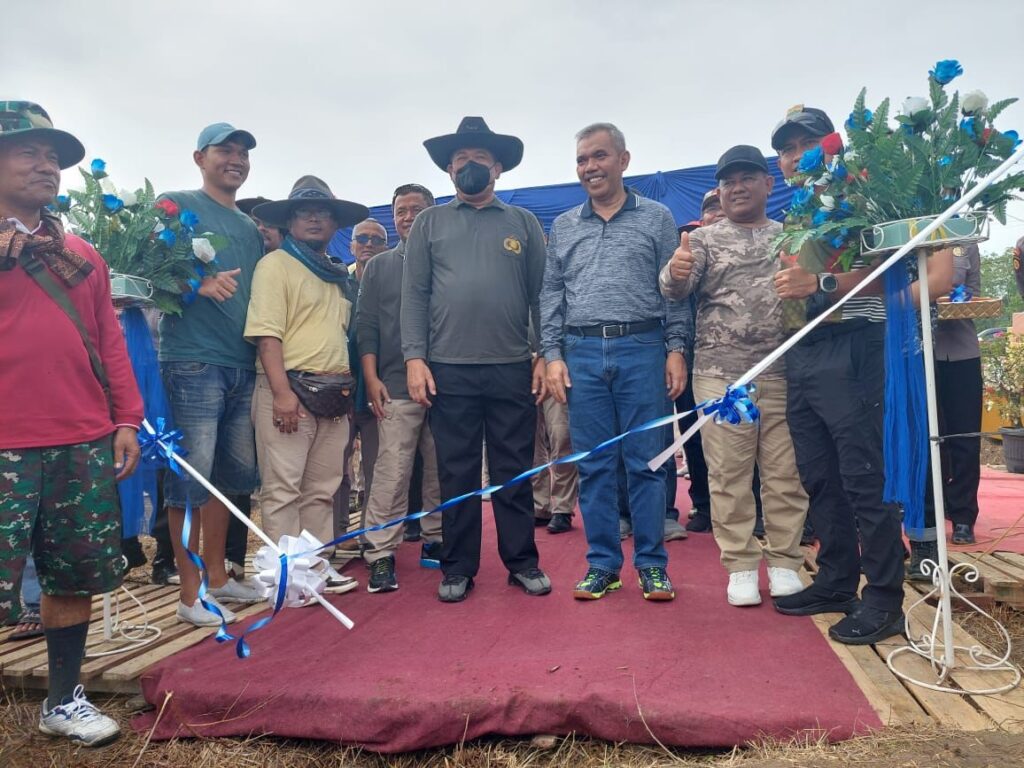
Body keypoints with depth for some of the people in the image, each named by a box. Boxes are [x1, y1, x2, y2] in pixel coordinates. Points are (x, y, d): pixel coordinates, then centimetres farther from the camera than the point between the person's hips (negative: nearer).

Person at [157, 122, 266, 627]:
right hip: (194, 361, -7)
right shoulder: (177, 206, 3)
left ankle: (218, 576, 24)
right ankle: (191, 594, 4)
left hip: (243, 366, 7)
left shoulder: (251, 227, 21)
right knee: (191, 477, -5)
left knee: (231, 475, 12)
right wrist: (199, 283, -23)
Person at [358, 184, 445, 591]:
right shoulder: (378, 267, 12)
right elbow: (366, 325, 7)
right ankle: (380, 554, -1)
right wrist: (371, 378, -3)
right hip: (396, 387, -1)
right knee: (391, 472, -6)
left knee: (441, 470, 7)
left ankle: (434, 540, 20)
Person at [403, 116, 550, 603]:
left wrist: (546, 354, -1)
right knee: (456, 474, 6)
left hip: (513, 368, 0)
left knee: (515, 471, 6)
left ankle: (522, 562, 19)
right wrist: (414, 357, -5)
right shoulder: (430, 223, 11)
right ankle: (457, 568, 17)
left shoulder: (523, 223, 12)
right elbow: (414, 294, 5)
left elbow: (541, 294, 8)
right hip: (449, 369, 0)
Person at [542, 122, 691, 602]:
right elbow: (551, 296, 12)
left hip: (642, 350, -2)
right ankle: (602, 564, 16)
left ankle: (652, 564, 13)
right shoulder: (562, 228, 14)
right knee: (593, 465, 5)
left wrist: (676, 349, -4)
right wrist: (552, 355, 3)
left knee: (646, 462, 1)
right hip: (582, 354, 2)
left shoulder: (656, 218, 8)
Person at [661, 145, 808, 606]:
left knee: (785, 472, 5)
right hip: (720, 374, -1)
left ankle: (785, 562, 18)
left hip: (783, 372, 2)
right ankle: (741, 566, 13)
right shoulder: (704, 239, 8)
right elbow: (675, 291, -6)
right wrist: (674, 273, -28)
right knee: (728, 473, 2)